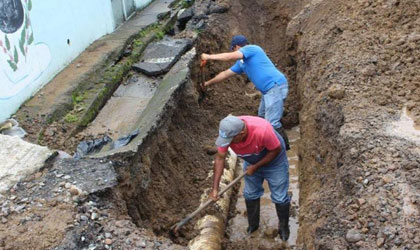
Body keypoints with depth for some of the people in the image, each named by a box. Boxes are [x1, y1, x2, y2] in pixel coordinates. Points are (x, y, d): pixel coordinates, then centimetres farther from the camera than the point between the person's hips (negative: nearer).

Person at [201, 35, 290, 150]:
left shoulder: (251, 48, -7)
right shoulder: (241, 62, 20)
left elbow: (230, 56, -20)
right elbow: (225, 73, 28)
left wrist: (209, 57, -10)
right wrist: (208, 83, 34)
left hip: (276, 86, -11)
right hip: (269, 89, 11)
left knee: (272, 122, -12)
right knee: (262, 117, 23)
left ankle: (284, 147, -1)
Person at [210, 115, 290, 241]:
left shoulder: (262, 130, -44)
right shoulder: (226, 132, -30)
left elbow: (276, 150, -25)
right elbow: (220, 158, -20)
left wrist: (256, 166, -20)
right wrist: (215, 188, -22)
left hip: (274, 160, -4)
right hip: (251, 162, 4)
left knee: (280, 197, 4)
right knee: (250, 194, 13)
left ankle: (284, 227, 28)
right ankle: (253, 224, 36)